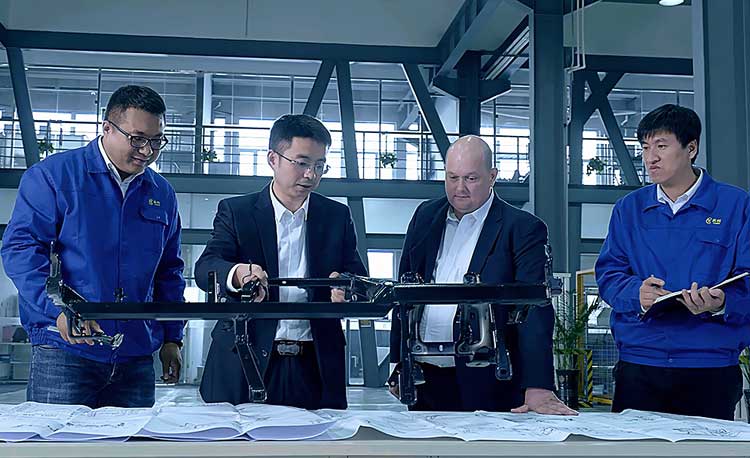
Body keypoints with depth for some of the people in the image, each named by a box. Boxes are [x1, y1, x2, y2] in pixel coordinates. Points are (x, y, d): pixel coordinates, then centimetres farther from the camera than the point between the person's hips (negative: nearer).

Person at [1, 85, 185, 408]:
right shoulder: (52, 175, -1)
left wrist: (171, 338, 15)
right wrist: (59, 309, -22)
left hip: (137, 357, 5)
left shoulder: (162, 193, 14)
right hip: (63, 353, -4)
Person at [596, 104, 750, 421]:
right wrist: (636, 293, -16)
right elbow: (607, 274, 5)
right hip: (638, 364, 2)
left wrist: (720, 304, -25)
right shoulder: (629, 208, 11)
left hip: (711, 368, -2)